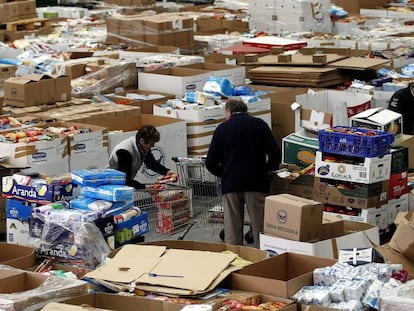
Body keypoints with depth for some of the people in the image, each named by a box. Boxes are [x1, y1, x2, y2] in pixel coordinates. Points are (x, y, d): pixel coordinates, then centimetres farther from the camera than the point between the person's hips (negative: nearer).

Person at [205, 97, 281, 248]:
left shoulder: (222, 128, 4)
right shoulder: (259, 125, 3)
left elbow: (211, 163, 3)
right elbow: (275, 154, -4)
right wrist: (265, 169, 14)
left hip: (230, 185, 0)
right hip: (256, 184, 0)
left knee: (232, 232, 5)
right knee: (260, 229, 3)